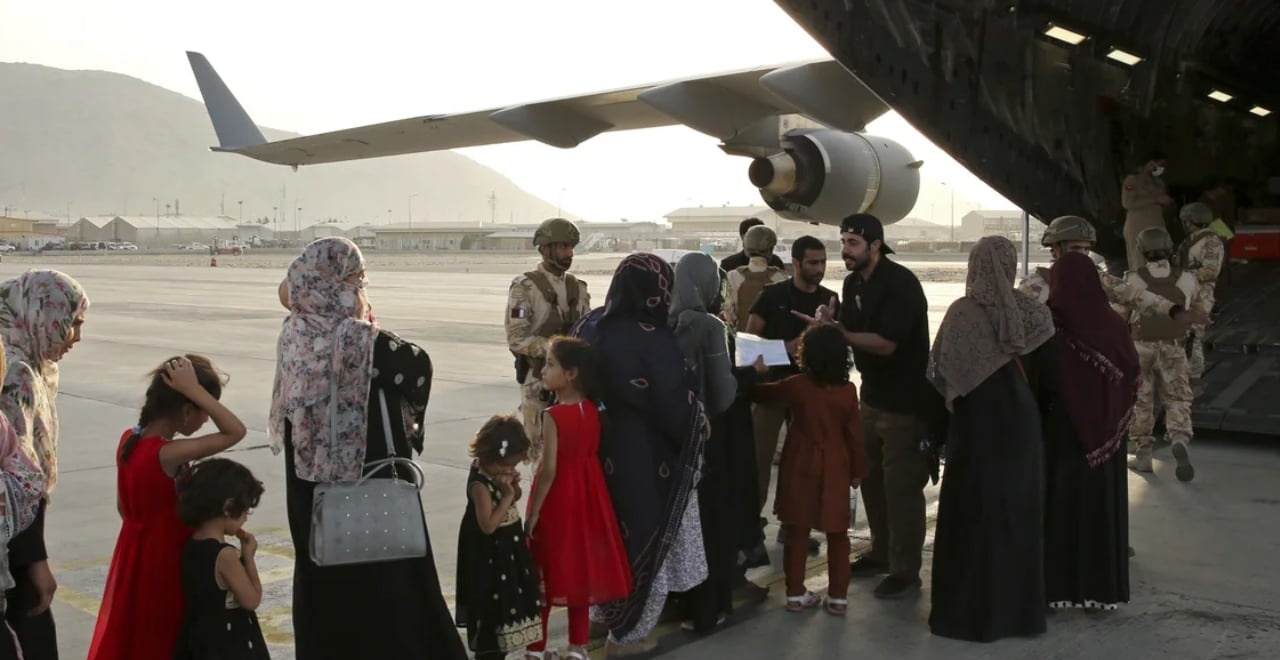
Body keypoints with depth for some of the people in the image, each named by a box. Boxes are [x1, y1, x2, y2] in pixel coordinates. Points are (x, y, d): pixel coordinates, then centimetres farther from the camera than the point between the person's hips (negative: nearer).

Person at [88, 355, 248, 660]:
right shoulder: (168, 454, -28)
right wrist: (193, 390, -30)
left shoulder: (129, 439, -3)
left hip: (135, 554, 8)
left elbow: (123, 506, 8)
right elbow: (236, 432, -32)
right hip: (164, 558, -8)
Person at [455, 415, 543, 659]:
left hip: (508, 548, 9)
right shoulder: (480, 483, -25)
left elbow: (514, 501, 13)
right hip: (490, 555, -9)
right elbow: (488, 525, -27)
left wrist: (514, 489, -9)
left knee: (508, 602, 18)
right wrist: (507, 496, -24)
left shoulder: (499, 472, 0)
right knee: (492, 609, 1)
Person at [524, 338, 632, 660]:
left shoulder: (553, 416, -20)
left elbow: (549, 470, -21)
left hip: (558, 495, -6)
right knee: (580, 565, 15)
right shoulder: (592, 410, -1)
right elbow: (592, 453, 6)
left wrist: (533, 512, -13)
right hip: (586, 493, 6)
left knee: (547, 570, 8)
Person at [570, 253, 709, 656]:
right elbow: (677, 405, -17)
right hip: (643, 456, -6)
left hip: (599, 447, 7)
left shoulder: (590, 326, -4)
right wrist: (699, 429, 2)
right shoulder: (655, 340, -23)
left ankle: (603, 610, 42)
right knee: (642, 536, 10)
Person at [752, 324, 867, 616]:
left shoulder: (797, 386, -8)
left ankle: (795, 593, 14)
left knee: (797, 531, 9)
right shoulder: (848, 390, -8)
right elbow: (854, 434, -4)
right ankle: (838, 597, 13)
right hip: (835, 470, 0)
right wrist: (858, 470, 7)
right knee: (837, 534, 10)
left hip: (801, 467, 0)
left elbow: (762, 392, 6)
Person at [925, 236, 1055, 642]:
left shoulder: (959, 313, -8)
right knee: (1017, 512, 12)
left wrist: (938, 428, 3)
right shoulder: (1031, 313, -4)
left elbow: (940, 376, -6)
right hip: (1019, 424, 1)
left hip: (972, 426, -1)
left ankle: (966, 611, 14)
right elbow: (1050, 372, -1)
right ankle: (1018, 608, 21)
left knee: (970, 514, 7)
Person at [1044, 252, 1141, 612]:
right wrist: (1115, 419, 16)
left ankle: (1054, 588, 10)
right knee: (1100, 503, 11)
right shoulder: (1114, 324, -3)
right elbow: (1133, 377, 2)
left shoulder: (1049, 325, -12)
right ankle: (1102, 589, 18)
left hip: (1059, 428, -3)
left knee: (1057, 503, 6)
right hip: (1103, 433, 3)